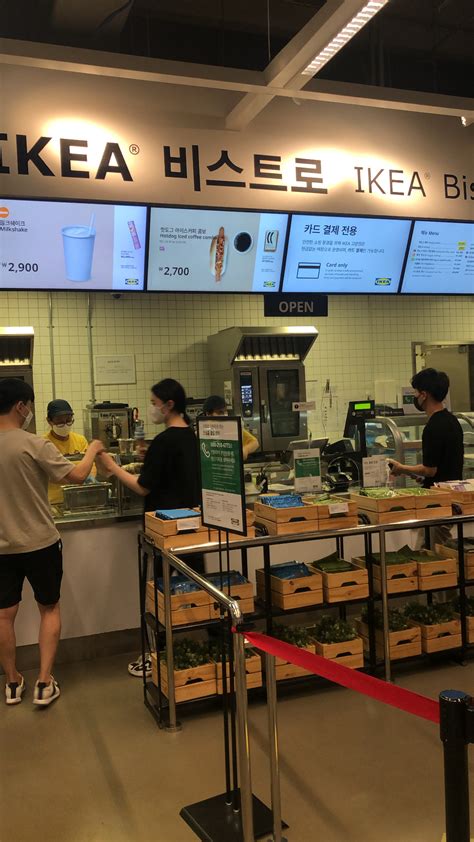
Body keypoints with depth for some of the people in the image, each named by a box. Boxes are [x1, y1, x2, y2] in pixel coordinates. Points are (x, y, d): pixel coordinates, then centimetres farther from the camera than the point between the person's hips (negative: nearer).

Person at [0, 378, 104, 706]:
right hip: (40, 544, -4)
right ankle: (44, 683, 14)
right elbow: (78, 475, -15)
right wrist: (93, 450, 2)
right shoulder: (34, 445, -18)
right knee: (50, 609, 14)